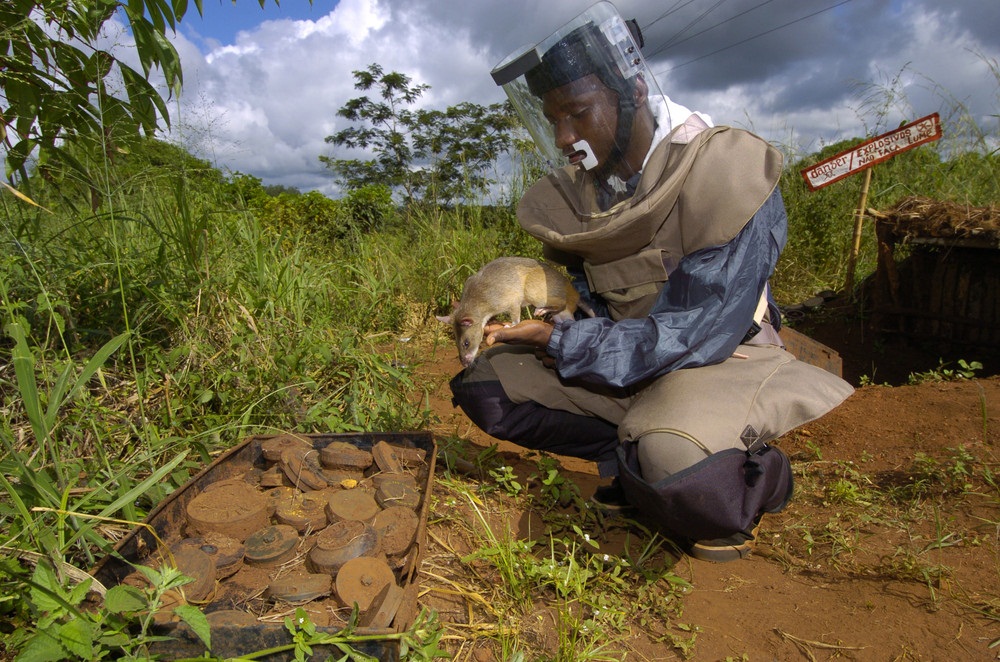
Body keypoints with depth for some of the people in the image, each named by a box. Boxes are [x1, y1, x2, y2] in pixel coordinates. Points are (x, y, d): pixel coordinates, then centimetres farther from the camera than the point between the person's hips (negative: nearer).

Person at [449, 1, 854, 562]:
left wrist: (557, 341, -27)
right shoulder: (571, 190, -2)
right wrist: (515, 311, -11)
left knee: (673, 458, -40)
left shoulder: (727, 176, -21)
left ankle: (761, 478, -2)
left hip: (724, 358, -6)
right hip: (620, 357, 7)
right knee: (484, 383, -6)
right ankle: (642, 459, -4)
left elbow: (696, 333, -26)